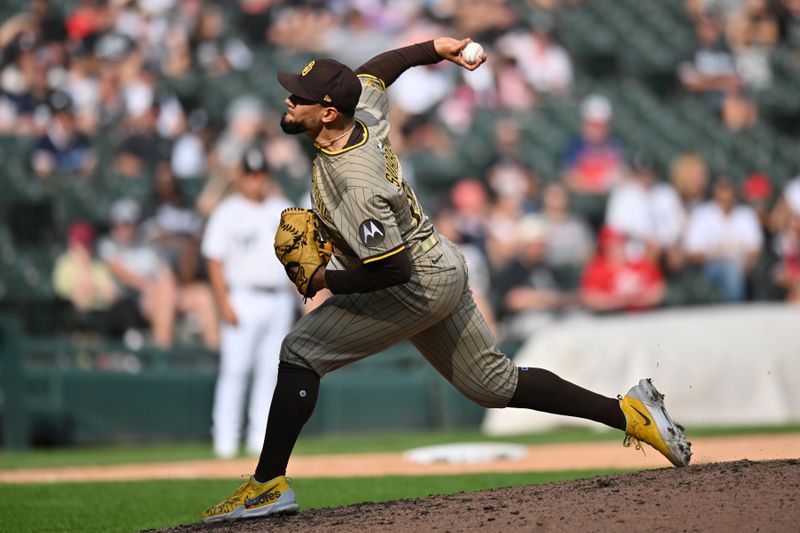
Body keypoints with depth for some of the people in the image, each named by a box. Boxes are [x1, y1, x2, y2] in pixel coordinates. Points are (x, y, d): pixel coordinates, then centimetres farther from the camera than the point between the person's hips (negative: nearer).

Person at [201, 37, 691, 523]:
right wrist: (437, 48, 18)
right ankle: (628, 412, 16)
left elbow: (392, 270, -30)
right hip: (444, 269, 10)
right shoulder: (364, 112, -6)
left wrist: (325, 280, -20)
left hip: (416, 288, -10)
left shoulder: (355, 185, -31)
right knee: (495, 383, 17)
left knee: (301, 353, -11)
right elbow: (375, 71, 16)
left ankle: (268, 485, -12)